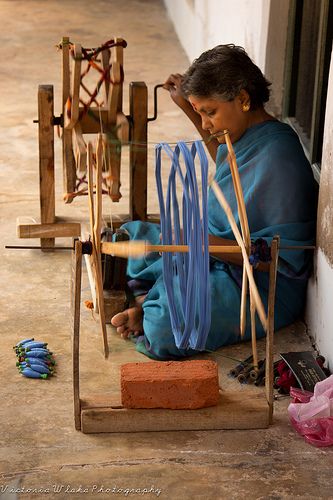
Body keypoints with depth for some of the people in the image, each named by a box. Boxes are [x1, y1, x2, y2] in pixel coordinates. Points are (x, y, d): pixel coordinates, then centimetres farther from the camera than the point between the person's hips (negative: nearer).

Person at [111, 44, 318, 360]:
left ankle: (148, 315, -1)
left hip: (263, 288, -10)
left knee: (163, 327, -32)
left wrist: (205, 242, -32)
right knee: (133, 234, 16)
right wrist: (188, 108, 26)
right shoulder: (245, 136, 3)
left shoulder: (278, 158, -26)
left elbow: (283, 256, -26)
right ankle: (145, 304, -4)